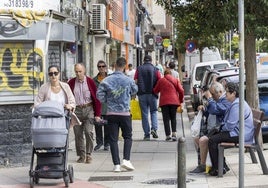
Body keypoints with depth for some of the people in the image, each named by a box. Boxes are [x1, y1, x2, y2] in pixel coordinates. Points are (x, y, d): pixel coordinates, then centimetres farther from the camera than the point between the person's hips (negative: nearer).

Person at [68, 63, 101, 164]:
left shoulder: (90, 81, 1)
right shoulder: (71, 83, 4)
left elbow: (96, 98, 2)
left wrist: (97, 114, -2)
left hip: (88, 109, -2)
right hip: (76, 110, 2)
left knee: (88, 132, -11)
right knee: (78, 134, 3)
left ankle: (88, 154, 0)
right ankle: (81, 155, 14)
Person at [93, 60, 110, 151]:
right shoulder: (94, 80, 6)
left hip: (107, 105, -2)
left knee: (107, 126, 4)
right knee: (97, 124, 4)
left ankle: (106, 143, 15)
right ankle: (99, 142, 18)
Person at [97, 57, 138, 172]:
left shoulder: (107, 80, -6)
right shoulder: (129, 80, -5)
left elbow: (99, 94, -7)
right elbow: (135, 91, 12)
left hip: (111, 113, 1)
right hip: (125, 113, 0)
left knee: (113, 139, 4)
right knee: (128, 137, 13)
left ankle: (116, 165, 1)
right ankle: (126, 160, -3)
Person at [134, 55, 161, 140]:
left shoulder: (139, 69, 4)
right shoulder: (155, 69, 1)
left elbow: (135, 81, -1)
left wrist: (136, 91, 7)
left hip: (142, 94, 1)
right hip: (152, 94, -1)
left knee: (144, 114, 4)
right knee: (153, 111, 12)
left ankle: (147, 134, 3)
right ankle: (154, 128, -9)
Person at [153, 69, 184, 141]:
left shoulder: (161, 80, 6)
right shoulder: (176, 80, 9)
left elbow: (155, 90, 12)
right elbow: (181, 91, 2)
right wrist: (181, 100, 14)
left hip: (164, 102, -1)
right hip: (174, 101, 1)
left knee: (166, 119, 3)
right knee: (173, 118, 12)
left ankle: (168, 135, -4)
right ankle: (174, 133, -6)